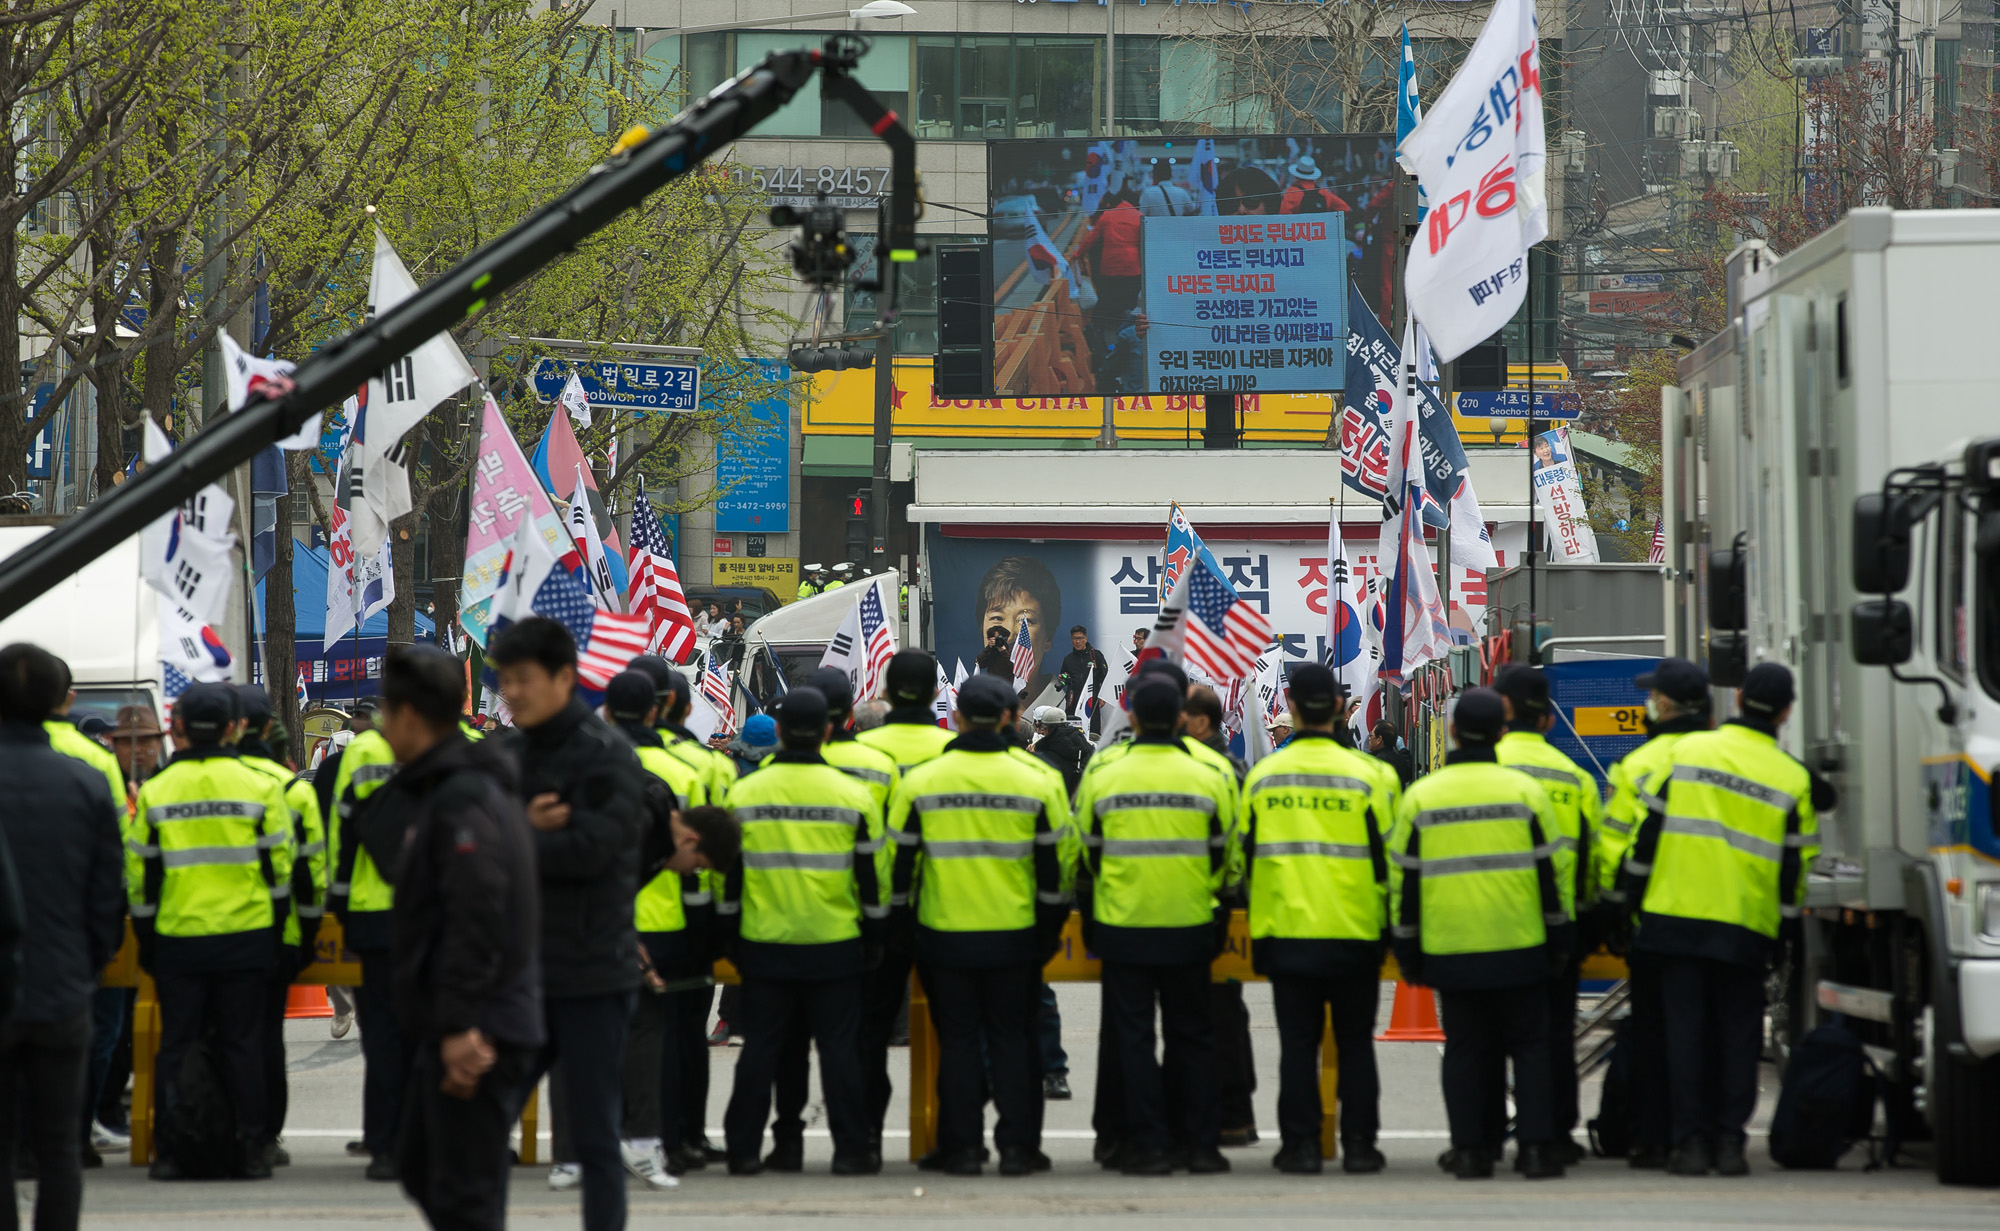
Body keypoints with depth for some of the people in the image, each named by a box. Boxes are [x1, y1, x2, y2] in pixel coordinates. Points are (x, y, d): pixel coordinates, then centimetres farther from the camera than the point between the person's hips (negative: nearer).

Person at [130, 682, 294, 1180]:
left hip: (177, 938, 0)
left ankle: (169, 1151, 3)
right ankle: (251, 1148, 4)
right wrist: (275, 928, 13)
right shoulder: (260, 788, -2)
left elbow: (140, 875, 3)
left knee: (176, 1045, 6)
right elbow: (279, 866, 2)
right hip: (246, 935, 0)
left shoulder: (154, 793, -1)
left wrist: (144, 940, 13)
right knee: (242, 1043, 6)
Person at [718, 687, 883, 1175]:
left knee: (760, 1045, 7)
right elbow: (871, 875, 0)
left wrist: (730, 937, 12)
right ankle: (850, 1149, 4)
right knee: (839, 1045, 4)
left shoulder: (743, 794, -3)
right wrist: (873, 934, 12)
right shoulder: (853, 795, -4)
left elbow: (727, 874, 2)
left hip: (763, 946, 1)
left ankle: (744, 1148, 8)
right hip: (835, 946, -1)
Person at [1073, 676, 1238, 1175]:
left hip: (1124, 927, -1)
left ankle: (1149, 1143, 2)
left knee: (1133, 1036, 5)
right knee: (1191, 1035, 11)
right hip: (1190, 928, 1)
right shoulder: (1210, 779, -3)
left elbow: (1085, 854, 4)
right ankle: (1199, 1143, 12)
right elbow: (1225, 858, 5)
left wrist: (1092, 917, 18)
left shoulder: (1101, 778, -6)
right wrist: (1217, 910, 19)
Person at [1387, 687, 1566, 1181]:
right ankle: (1535, 1145, 1)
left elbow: (1403, 878, 4)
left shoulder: (1420, 797, 1)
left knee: (1465, 1049, 8)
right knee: (1529, 1046, 7)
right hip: (1519, 949, -1)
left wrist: (1406, 947, 11)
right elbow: (1552, 870, 0)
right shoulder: (1524, 791, -2)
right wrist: (1560, 937, 9)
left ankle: (1470, 1149, 6)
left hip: (1449, 950, 1)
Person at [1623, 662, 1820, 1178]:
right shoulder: (1793, 780, 2)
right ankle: (1730, 1140, 4)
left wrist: (1637, 900, 11)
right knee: (1739, 1033, 9)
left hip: (1677, 916, 0)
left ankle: (1691, 1140, 1)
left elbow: (1649, 830, 2)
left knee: (1686, 1029, 3)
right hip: (1748, 925, 0)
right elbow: (1794, 866, 4)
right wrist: (1783, 927, 14)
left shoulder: (1686, 751, 0)